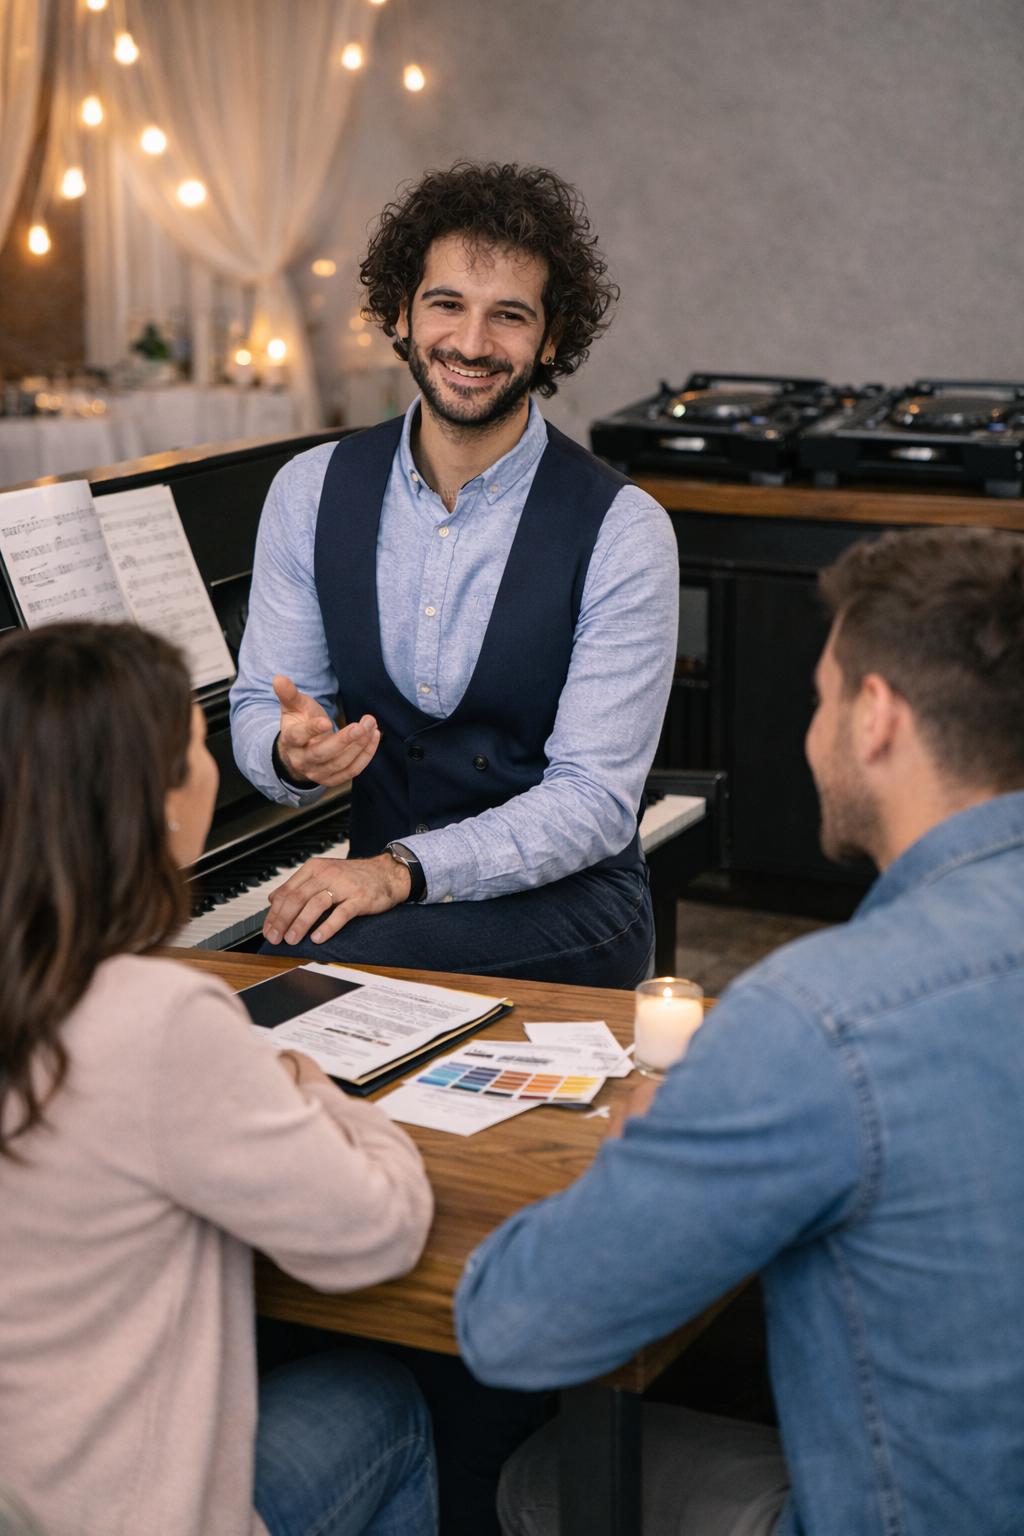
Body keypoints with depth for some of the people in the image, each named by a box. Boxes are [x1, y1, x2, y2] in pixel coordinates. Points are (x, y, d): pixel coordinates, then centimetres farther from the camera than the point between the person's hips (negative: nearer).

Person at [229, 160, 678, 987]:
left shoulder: (621, 530, -11)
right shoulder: (311, 492, 2)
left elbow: (594, 803, -14)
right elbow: (257, 707, 7)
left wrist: (403, 869, -28)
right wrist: (292, 752, -19)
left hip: (565, 901, -3)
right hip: (378, 888, 4)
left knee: (332, 952, -33)